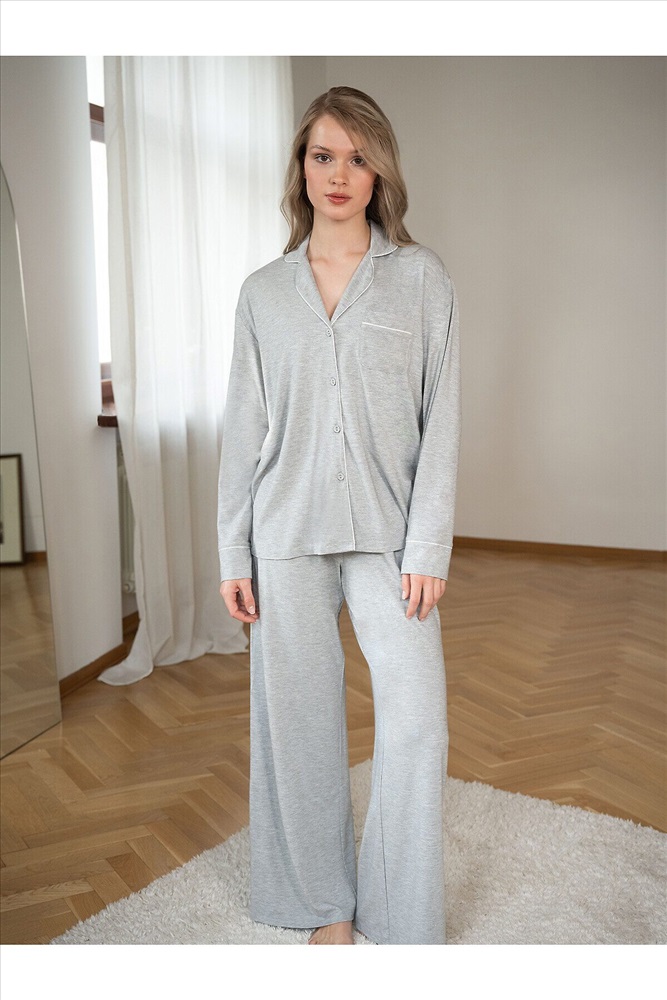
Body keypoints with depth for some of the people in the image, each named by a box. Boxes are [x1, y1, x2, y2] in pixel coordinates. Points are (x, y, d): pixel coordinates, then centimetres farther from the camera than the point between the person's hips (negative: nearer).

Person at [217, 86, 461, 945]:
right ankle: (326, 904, 30)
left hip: (387, 529, -1)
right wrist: (233, 553, 2)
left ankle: (404, 925, 19)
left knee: (417, 719, -4)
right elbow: (243, 429, 7)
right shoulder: (263, 292, 8)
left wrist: (428, 546, -8)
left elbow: (441, 419, -1)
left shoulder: (421, 277, 3)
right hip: (288, 529, 2)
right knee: (301, 715, 8)